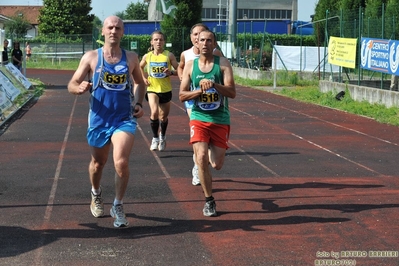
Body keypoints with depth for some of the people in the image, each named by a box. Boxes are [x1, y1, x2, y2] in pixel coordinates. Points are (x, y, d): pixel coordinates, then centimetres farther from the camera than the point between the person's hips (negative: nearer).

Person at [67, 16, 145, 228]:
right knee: (98, 163, 17)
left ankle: (118, 207, 0)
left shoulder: (131, 58, 2)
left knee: (121, 162, -18)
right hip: (99, 119, 1)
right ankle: (96, 194, 47)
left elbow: (140, 83, 19)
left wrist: (138, 103, 3)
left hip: (125, 119, 0)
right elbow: (72, 84, -4)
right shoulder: (91, 57, -3)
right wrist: (79, 88, -27)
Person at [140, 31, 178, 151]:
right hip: (152, 89, 0)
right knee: (154, 112, -22)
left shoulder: (169, 55, -7)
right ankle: (155, 138, -3)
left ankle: (163, 137, 41)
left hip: (166, 90, 1)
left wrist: (171, 72, -24)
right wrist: (144, 77, 4)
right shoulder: (147, 56, -2)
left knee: (163, 117, 12)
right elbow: (140, 67, 18)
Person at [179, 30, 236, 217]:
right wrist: (200, 90, -15)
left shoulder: (223, 63, -4)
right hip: (199, 118, 0)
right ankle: (209, 201, -3)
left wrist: (214, 85, -29)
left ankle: (212, 149, 39)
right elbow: (182, 95, 1)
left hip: (220, 119, 0)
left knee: (217, 164, 0)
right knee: (201, 157, -18)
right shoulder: (190, 65, 2)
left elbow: (232, 93, -13)